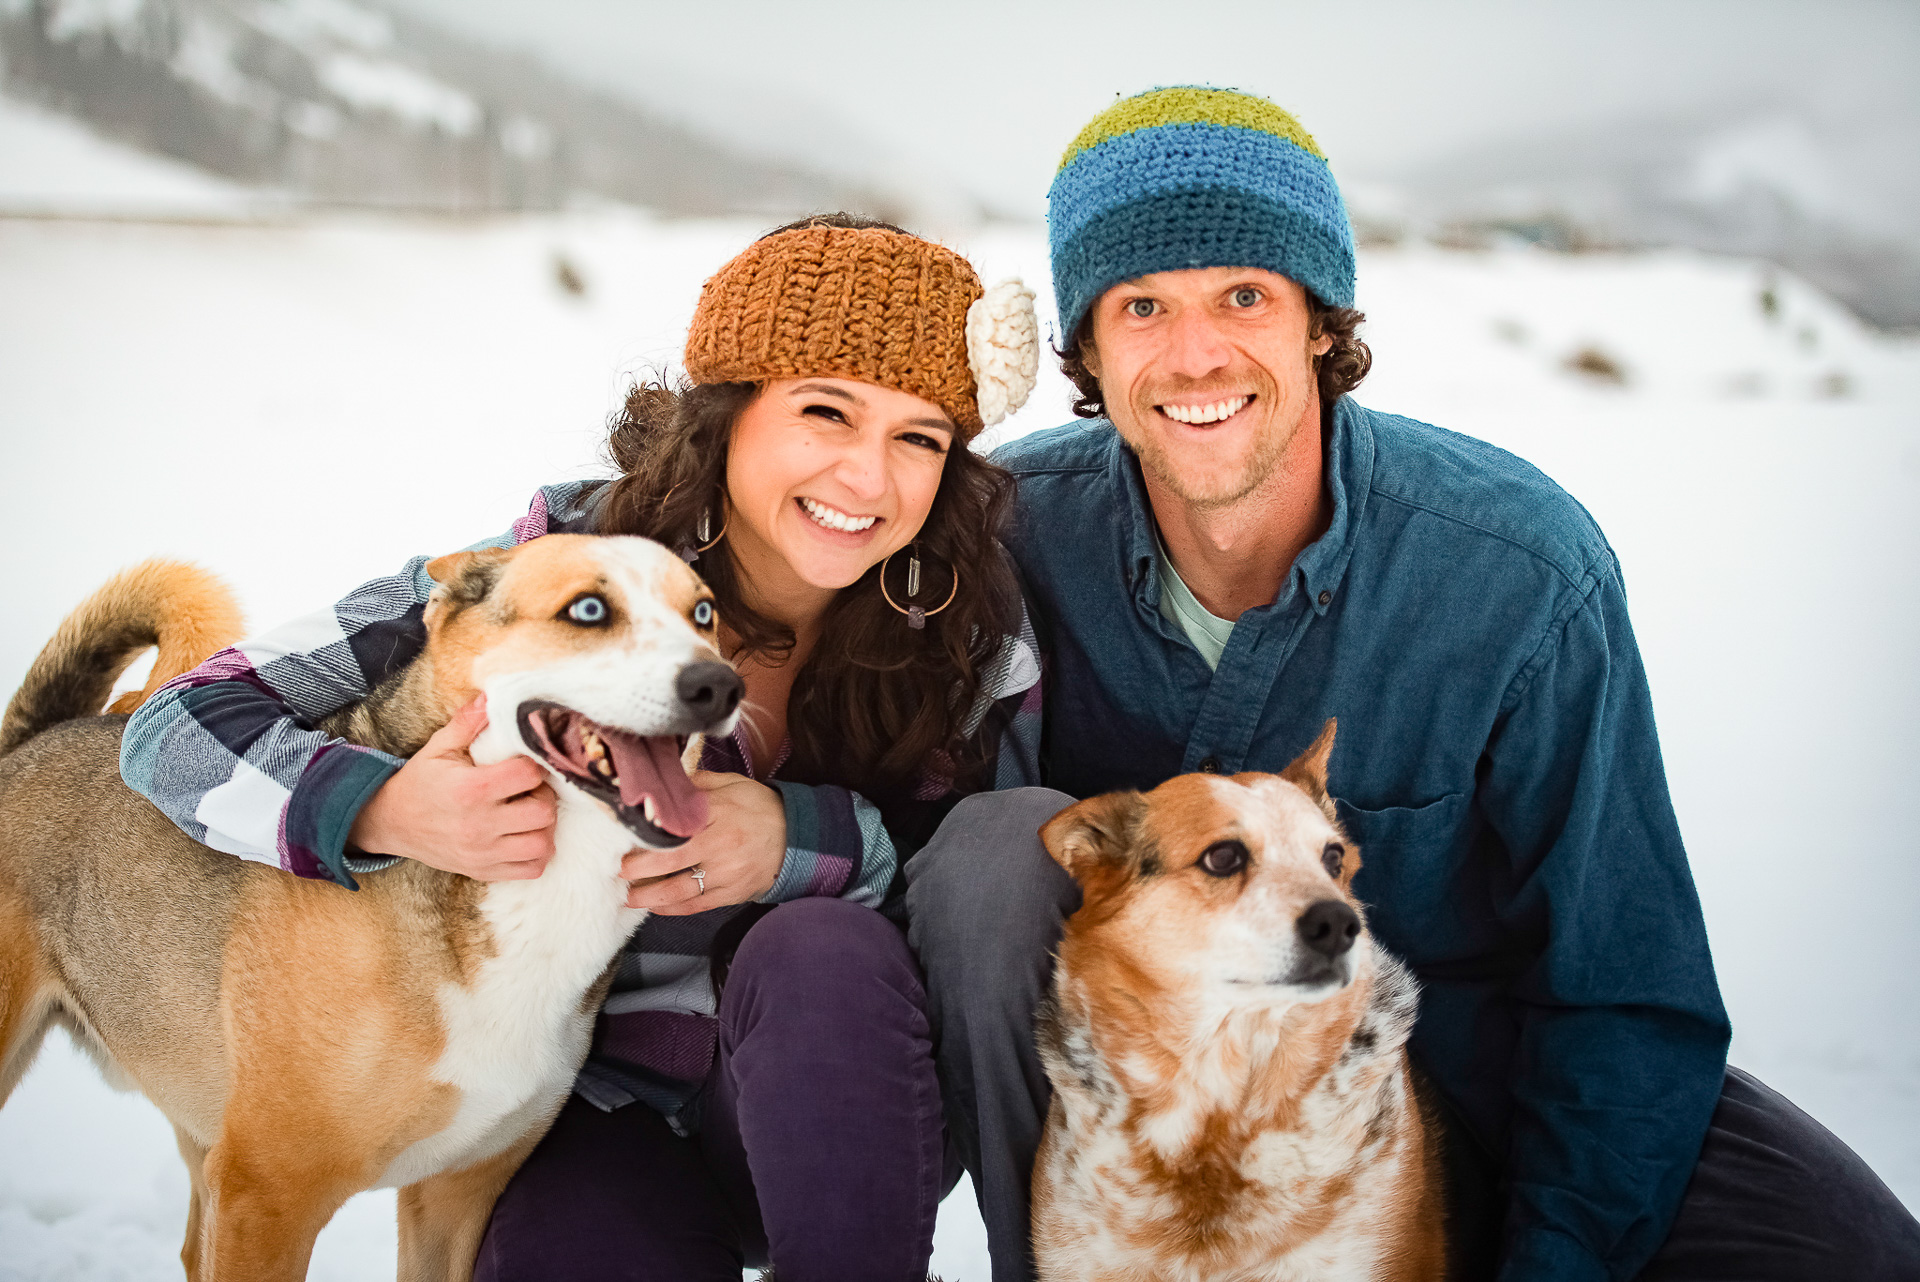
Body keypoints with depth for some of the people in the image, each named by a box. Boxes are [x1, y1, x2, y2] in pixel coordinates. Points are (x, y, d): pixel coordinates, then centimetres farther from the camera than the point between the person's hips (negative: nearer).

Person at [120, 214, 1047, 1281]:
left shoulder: (967, 621, -10)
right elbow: (183, 727, -14)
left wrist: (810, 840, -27)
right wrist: (386, 813, -36)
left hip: (855, 1105, 1)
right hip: (602, 1108, -1)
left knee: (824, 951, -32)